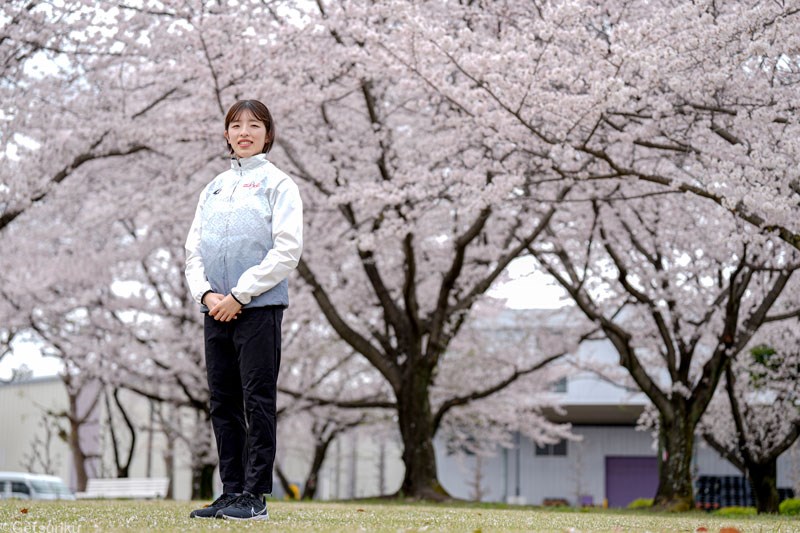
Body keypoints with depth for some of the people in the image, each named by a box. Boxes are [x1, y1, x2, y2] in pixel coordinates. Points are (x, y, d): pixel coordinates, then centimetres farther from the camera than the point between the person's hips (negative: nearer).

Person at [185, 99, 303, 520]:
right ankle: (231, 491, 14)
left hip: (259, 307, -6)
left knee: (258, 401, -5)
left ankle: (255, 495, -3)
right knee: (223, 404, 7)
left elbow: (287, 251, -9)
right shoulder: (213, 189, 18)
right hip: (215, 310, 6)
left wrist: (239, 295, -13)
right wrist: (206, 294, -4)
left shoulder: (278, 184, 1)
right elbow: (193, 250, 15)